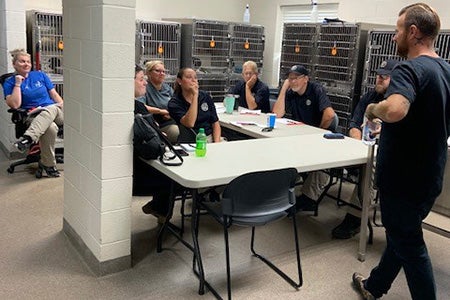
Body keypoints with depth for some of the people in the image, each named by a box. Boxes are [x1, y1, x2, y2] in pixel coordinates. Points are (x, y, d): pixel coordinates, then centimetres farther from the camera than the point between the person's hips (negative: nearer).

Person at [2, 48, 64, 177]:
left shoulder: (40, 75, 19)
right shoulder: (9, 83, 9)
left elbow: (54, 95, 17)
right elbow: (15, 105, -7)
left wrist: (64, 106, -1)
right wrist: (18, 84, -5)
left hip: (55, 110, 3)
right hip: (33, 117, -3)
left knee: (52, 108, -36)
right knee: (51, 128, -37)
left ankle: (28, 138, -48)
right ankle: (48, 164, -26)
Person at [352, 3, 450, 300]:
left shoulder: (410, 69, -23)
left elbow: (395, 110, -43)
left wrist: (373, 109, -22)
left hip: (403, 178, -9)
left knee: (409, 244, 7)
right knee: (401, 234, 21)